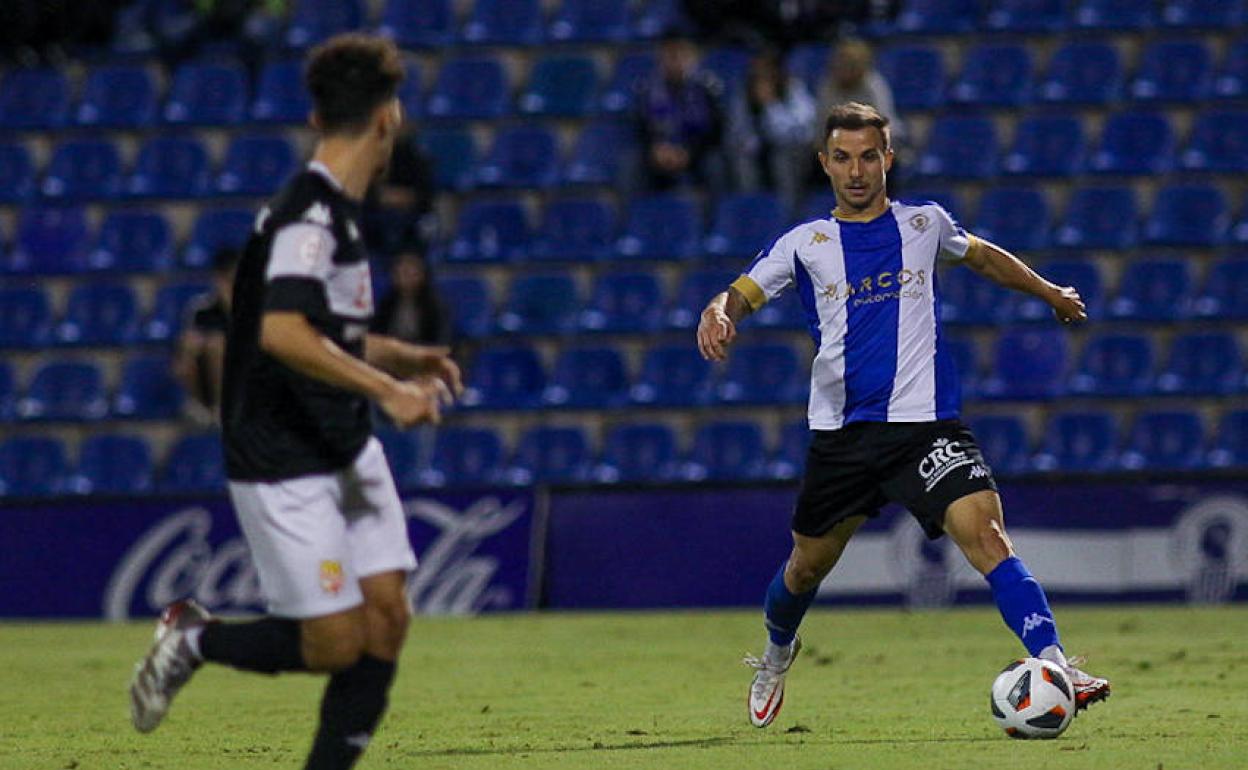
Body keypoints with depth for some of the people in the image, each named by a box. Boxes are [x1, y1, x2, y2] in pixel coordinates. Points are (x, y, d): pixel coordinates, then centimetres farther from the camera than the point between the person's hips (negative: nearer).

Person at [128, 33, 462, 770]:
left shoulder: (340, 212, 12)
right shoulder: (308, 217, -19)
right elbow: (283, 333, -33)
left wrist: (410, 359, 15)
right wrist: (386, 388, -29)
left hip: (350, 454, 9)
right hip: (285, 469, -9)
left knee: (386, 619, -1)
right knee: (335, 644, -8)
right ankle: (195, 638, 16)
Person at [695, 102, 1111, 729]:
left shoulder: (924, 223, 9)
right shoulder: (805, 243, 6)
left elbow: (982, 256, 29)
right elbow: (743, 294, -3)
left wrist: (1049, 292, 37)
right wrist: (718, 312, -26)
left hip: (925, 424, -1)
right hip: (840, 433, 1)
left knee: (984, 532, -22)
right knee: (808, 565, 14)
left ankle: (1053, 662, -30)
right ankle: (777, 651, 46)